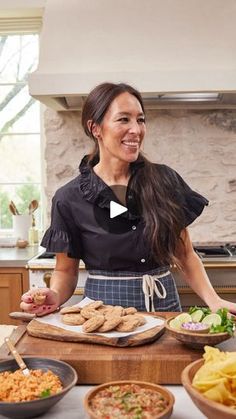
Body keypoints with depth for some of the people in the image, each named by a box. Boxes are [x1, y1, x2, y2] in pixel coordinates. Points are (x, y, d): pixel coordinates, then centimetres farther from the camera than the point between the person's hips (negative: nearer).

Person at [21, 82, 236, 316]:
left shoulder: (165, 181, 1)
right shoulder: (69, 199, -4)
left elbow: (185, 255, 7)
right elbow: (65, 271, 5)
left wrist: (213, 301, -6)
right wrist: (54, 296, -16)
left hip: (164, 307, 3)